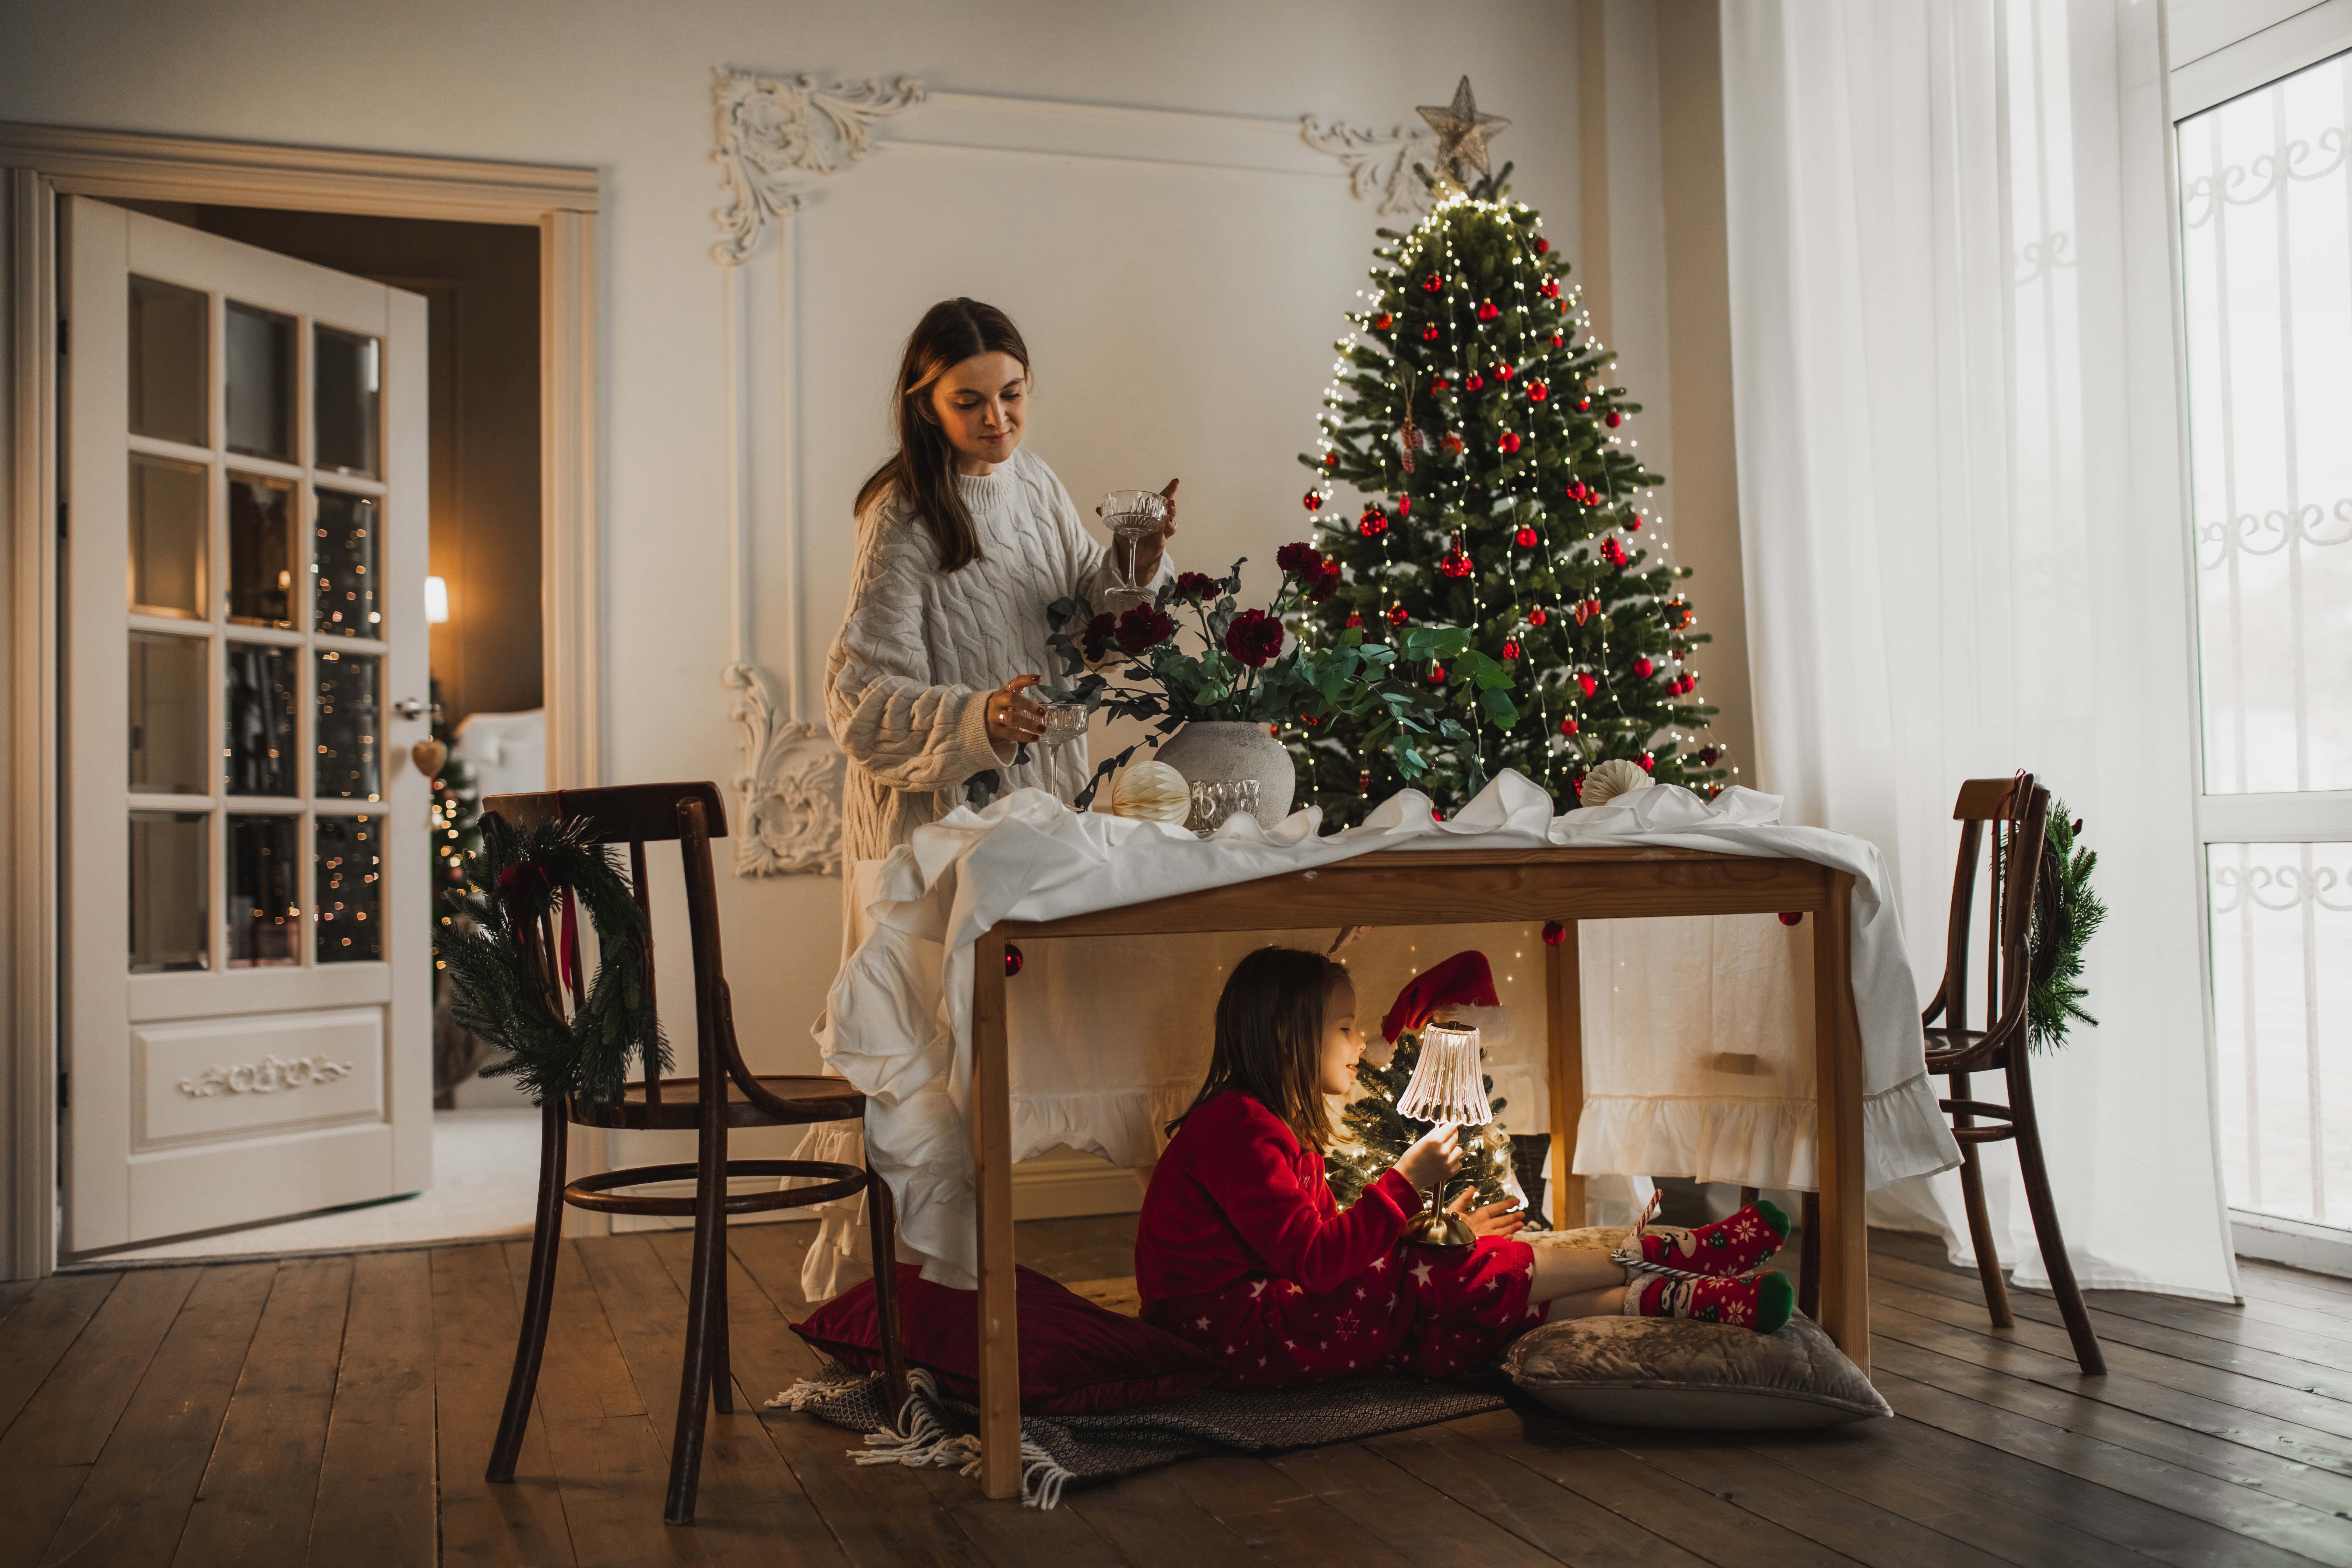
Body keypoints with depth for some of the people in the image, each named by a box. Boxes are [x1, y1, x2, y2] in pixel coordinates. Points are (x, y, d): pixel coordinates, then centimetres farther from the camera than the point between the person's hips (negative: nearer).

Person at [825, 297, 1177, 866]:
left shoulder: (1033, 477, 2)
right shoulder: (902, 522, -20)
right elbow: (860, 704, -23)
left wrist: (1138, 566, -10)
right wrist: (981, 718, -38)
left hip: (1044, 790, 7)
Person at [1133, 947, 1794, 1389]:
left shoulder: (1263, 1124, 18)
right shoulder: (1237, 1128, -18)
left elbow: (1325, 1253, 14)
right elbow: (1317, 1260, -25)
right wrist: (1406, 1182, -18)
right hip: (1244, 1337, -10)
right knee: (1474, 1278, -14)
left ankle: (1677, 1300, -8)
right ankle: (1662, 1259, -6)